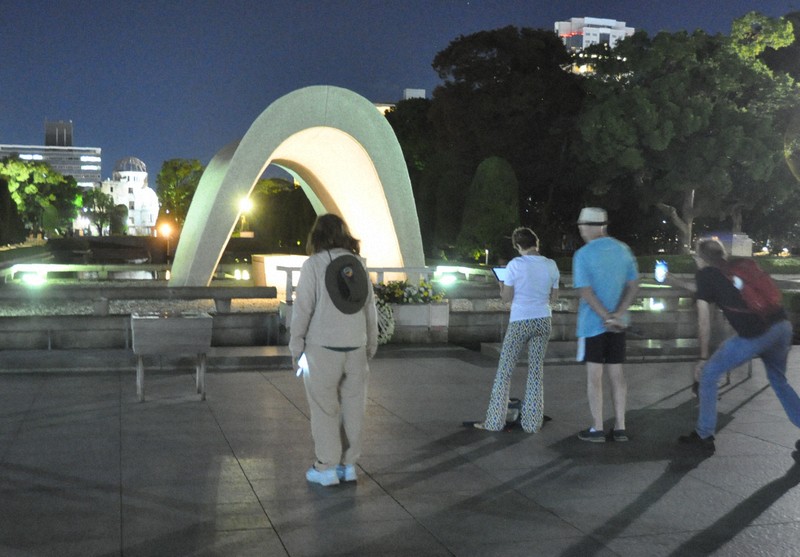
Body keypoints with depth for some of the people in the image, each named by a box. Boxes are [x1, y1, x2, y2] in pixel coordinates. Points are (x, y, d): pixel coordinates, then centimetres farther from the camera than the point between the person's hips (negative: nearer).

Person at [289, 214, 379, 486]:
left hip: (323, 348, -4)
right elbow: (370, 307, 7)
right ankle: (348, 465, 19)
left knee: (324, 409, 5)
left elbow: (303, 308, -9)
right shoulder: (357, 263, 5)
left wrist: (296, 347, -1)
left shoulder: (314, 264, -7)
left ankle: (327, 468, 9)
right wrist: (371, 345, 15)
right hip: (355, 348, 4)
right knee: (352, 408, 11)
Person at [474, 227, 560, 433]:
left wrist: (501, 285, 14)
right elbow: (554, 298, 9)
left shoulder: (515, 264, -10)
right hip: (543, 321, 4)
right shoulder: (551, 265, 2)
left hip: (520, 322, -4)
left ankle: (495, 421, 8)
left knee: (504, 371, 5)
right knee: (536, 372, 10)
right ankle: (532, 423, 11)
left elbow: (506, 297, -5)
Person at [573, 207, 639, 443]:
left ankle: (597, 429, 6)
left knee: (594, 374, 2)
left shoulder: (583, 255, -11)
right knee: (616, 373, 10)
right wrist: (617, 315, -10)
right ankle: (620, 428, 13)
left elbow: (586, 292, -18)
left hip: (592, 323, -5)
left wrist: (606, 318, -16)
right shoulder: (623, 250, 4)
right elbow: (633, 286, 1)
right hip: (618, 325, 5)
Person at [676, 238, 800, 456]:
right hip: (782, 325, 7)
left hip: (755, 335, -7)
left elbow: (704, 321, 7)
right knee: (779, 381, 28)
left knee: (708, 375, 11)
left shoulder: (704, 274, 8)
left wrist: (703, 357, 16)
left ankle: (704, 436, 16)